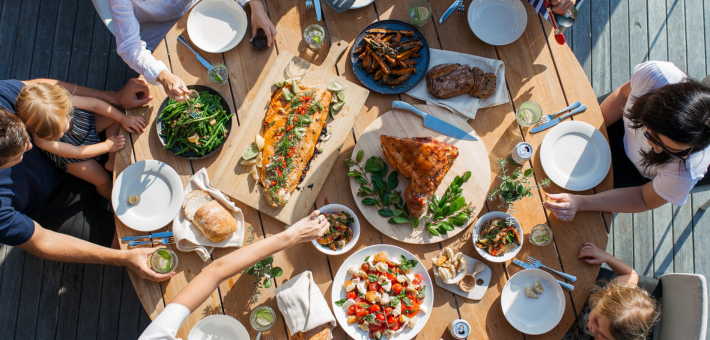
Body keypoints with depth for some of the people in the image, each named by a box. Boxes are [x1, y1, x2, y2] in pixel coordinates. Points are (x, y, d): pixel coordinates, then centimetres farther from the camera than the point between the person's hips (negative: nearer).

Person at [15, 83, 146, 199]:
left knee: (114, 117, -6)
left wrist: (124, 118, -22)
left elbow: (95, 104, -22)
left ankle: (112, 162, 3)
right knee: (103, 181, -7)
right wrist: (107, 145, -25)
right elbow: (75, 152, -29)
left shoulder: (65, 101, -37)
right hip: (73, 158, -4)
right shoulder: (42, 141, -40)